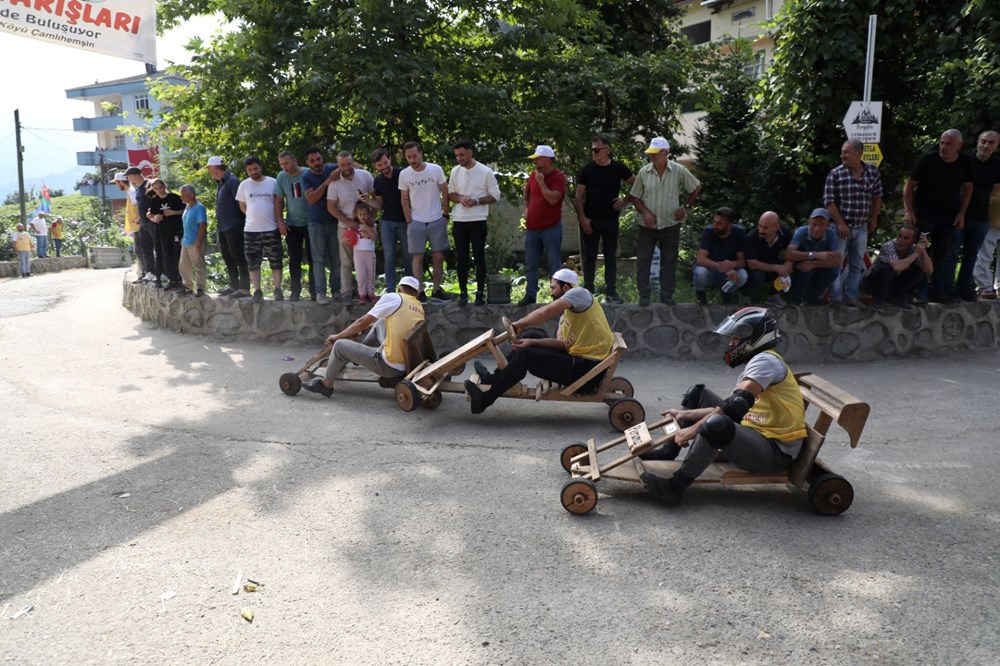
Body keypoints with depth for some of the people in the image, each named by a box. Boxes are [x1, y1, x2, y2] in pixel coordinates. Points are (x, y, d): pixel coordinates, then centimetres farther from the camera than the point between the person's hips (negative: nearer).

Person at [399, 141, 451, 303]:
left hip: (437, 221, 0)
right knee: (418, 257, -1)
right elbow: (404, 200, 4)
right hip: (416, 223, 0)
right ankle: (419, 292, 5)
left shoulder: (436, 170, -5)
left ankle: (436, 290, 15)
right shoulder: (404, 174, -2)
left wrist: (445, 215, 2)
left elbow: (445, 193, 3)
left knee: (438, 257, 4)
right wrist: (409, 221, 0)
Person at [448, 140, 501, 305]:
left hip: (478, 221, -3)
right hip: (459, 221, 3)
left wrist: (477, 201, -17)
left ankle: (480, 292, 9)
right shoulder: (455, 171, 7)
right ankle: (463, 291, 15)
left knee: (479, 257, 1)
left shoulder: (486, 172, -5)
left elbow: (495, 196, -3)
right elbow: (450, 193, 12)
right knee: (461, 257, 6)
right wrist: (460, 198, -10)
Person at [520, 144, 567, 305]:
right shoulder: (533, 175, 9)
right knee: (530, 265, 10)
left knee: (554, 265, 1)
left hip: (551, 228, -6)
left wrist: (541, 181, -17)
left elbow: (553, 199, -24)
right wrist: (526, 209, 14)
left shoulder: (558, 177, -11)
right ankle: (530, 295, 18)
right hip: (532, 227, 6)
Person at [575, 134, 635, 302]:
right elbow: (579, 196, 0)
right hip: (590, 220, -1)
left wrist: (625, 200, -3)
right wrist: (582, 217, -9)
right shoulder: (587, 170, -2)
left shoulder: (618, 168, 0)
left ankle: (611, 291, 12)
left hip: (611, 219, 1)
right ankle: (588, 290, 14)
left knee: (611, 256, 6)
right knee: (590, 256, 5)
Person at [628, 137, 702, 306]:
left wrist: (686, 207, 3)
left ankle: (666, 295, 17)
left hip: (671, 224, 0)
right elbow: (634, 197, 4)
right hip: (647, 226, 0)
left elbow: (696, 188, 9)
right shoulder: (644, 172, -2)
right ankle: (643, 295, 9)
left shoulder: (679, 171, -4)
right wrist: (645, 213, -9)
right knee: (643, 261, 1)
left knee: (669, 262, 7)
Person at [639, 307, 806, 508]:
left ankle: (675, 487, -28)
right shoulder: (756, 364, 17)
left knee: (716, 425, -40)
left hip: (775, 452, -10)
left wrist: (695, 428, -25)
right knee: (698, 394, 13)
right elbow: (728, 409, 15)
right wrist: (685, 414, 10)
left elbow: (737, 405, -27)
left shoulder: (766, 361, -14)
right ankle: (668, 452, 10)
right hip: (753, 435, 11)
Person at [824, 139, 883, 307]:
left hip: (861, 228, 3)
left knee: (857, 265, 8)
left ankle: (850, 296, 17)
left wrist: (873, 218, 12)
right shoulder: (835, 174, -8)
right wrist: (840, 224, -14)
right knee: (835, 263, 0)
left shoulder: (873, 171, 2)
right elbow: (829, 201, -10)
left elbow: (877, 196, 14)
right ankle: (835, 298, 7)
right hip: (841, 226, -3)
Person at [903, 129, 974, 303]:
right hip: (923, 214, -4)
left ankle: (936, 290, 17)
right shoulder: (927, 160, -14)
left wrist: (961, 213, 2)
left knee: (941, 254, 8)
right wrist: (909, 211, -14)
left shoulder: (966, 163, -4)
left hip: (948, 217, 4)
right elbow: (909, 186, -7)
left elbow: (967, 188, 9)